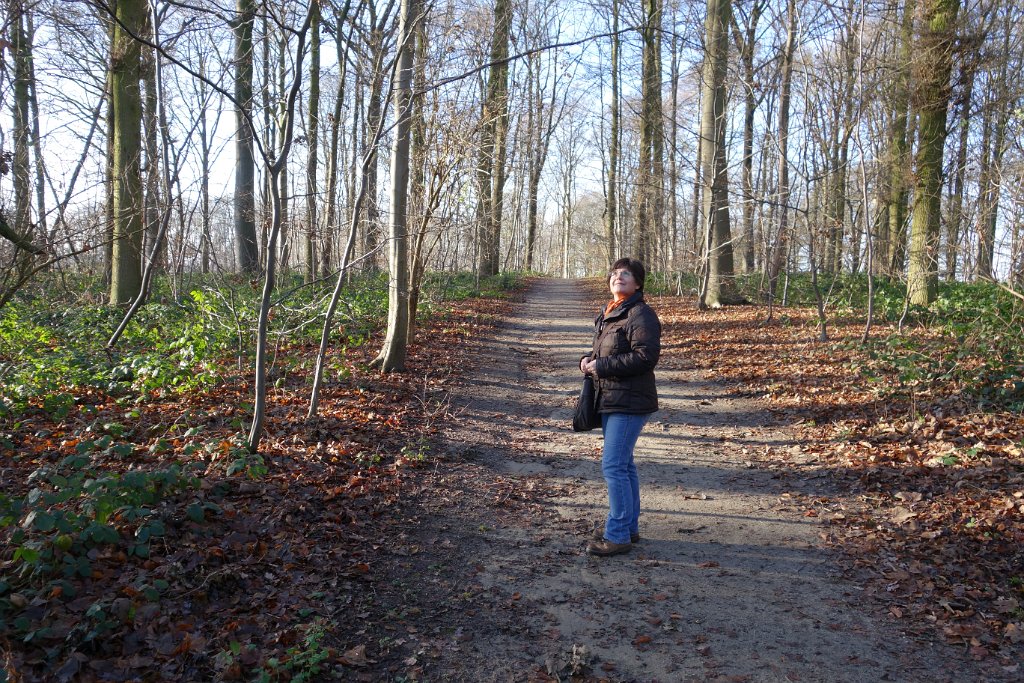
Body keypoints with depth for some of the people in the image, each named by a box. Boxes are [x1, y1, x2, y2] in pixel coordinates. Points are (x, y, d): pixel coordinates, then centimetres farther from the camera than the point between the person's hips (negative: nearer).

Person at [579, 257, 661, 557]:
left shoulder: (641, 315, -14)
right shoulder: (607, 314, 15)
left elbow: (646, 356, -23)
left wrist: (601, 366, -20)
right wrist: (588, 360, 4)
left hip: (630, 401, -10)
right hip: (610, 399, 10)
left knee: (613, 465, -9)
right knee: (623, 465, 17)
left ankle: (617, 535, 2)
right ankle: (629, 527, 29)